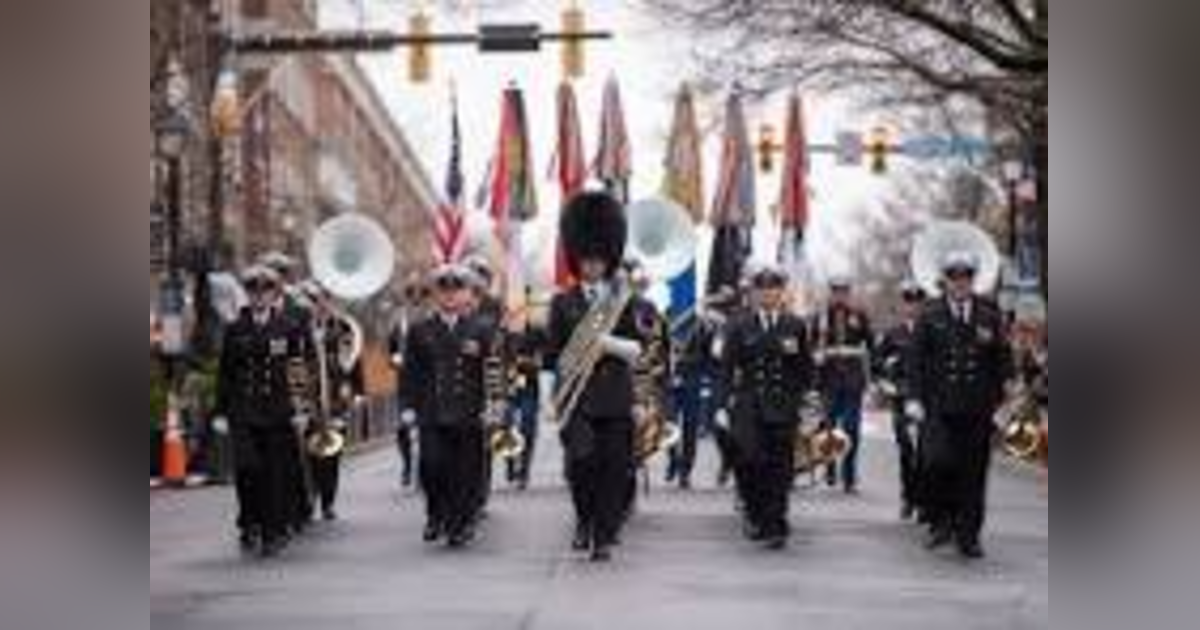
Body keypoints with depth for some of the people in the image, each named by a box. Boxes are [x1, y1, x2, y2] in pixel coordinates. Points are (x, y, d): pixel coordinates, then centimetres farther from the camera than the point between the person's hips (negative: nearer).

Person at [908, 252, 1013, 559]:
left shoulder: (990, 315, 8)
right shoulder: (930, 315, 5)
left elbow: (1003, 360, 11)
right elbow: (917, 359, 4)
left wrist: (999, 398, 3)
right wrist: (915, 398, -4)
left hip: (977, 408, 1)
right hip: (939, 407, -1)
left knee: (973, 473, 3)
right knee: (938, 463, -14)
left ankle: (968, 536, 12)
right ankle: (941, 522, 6)